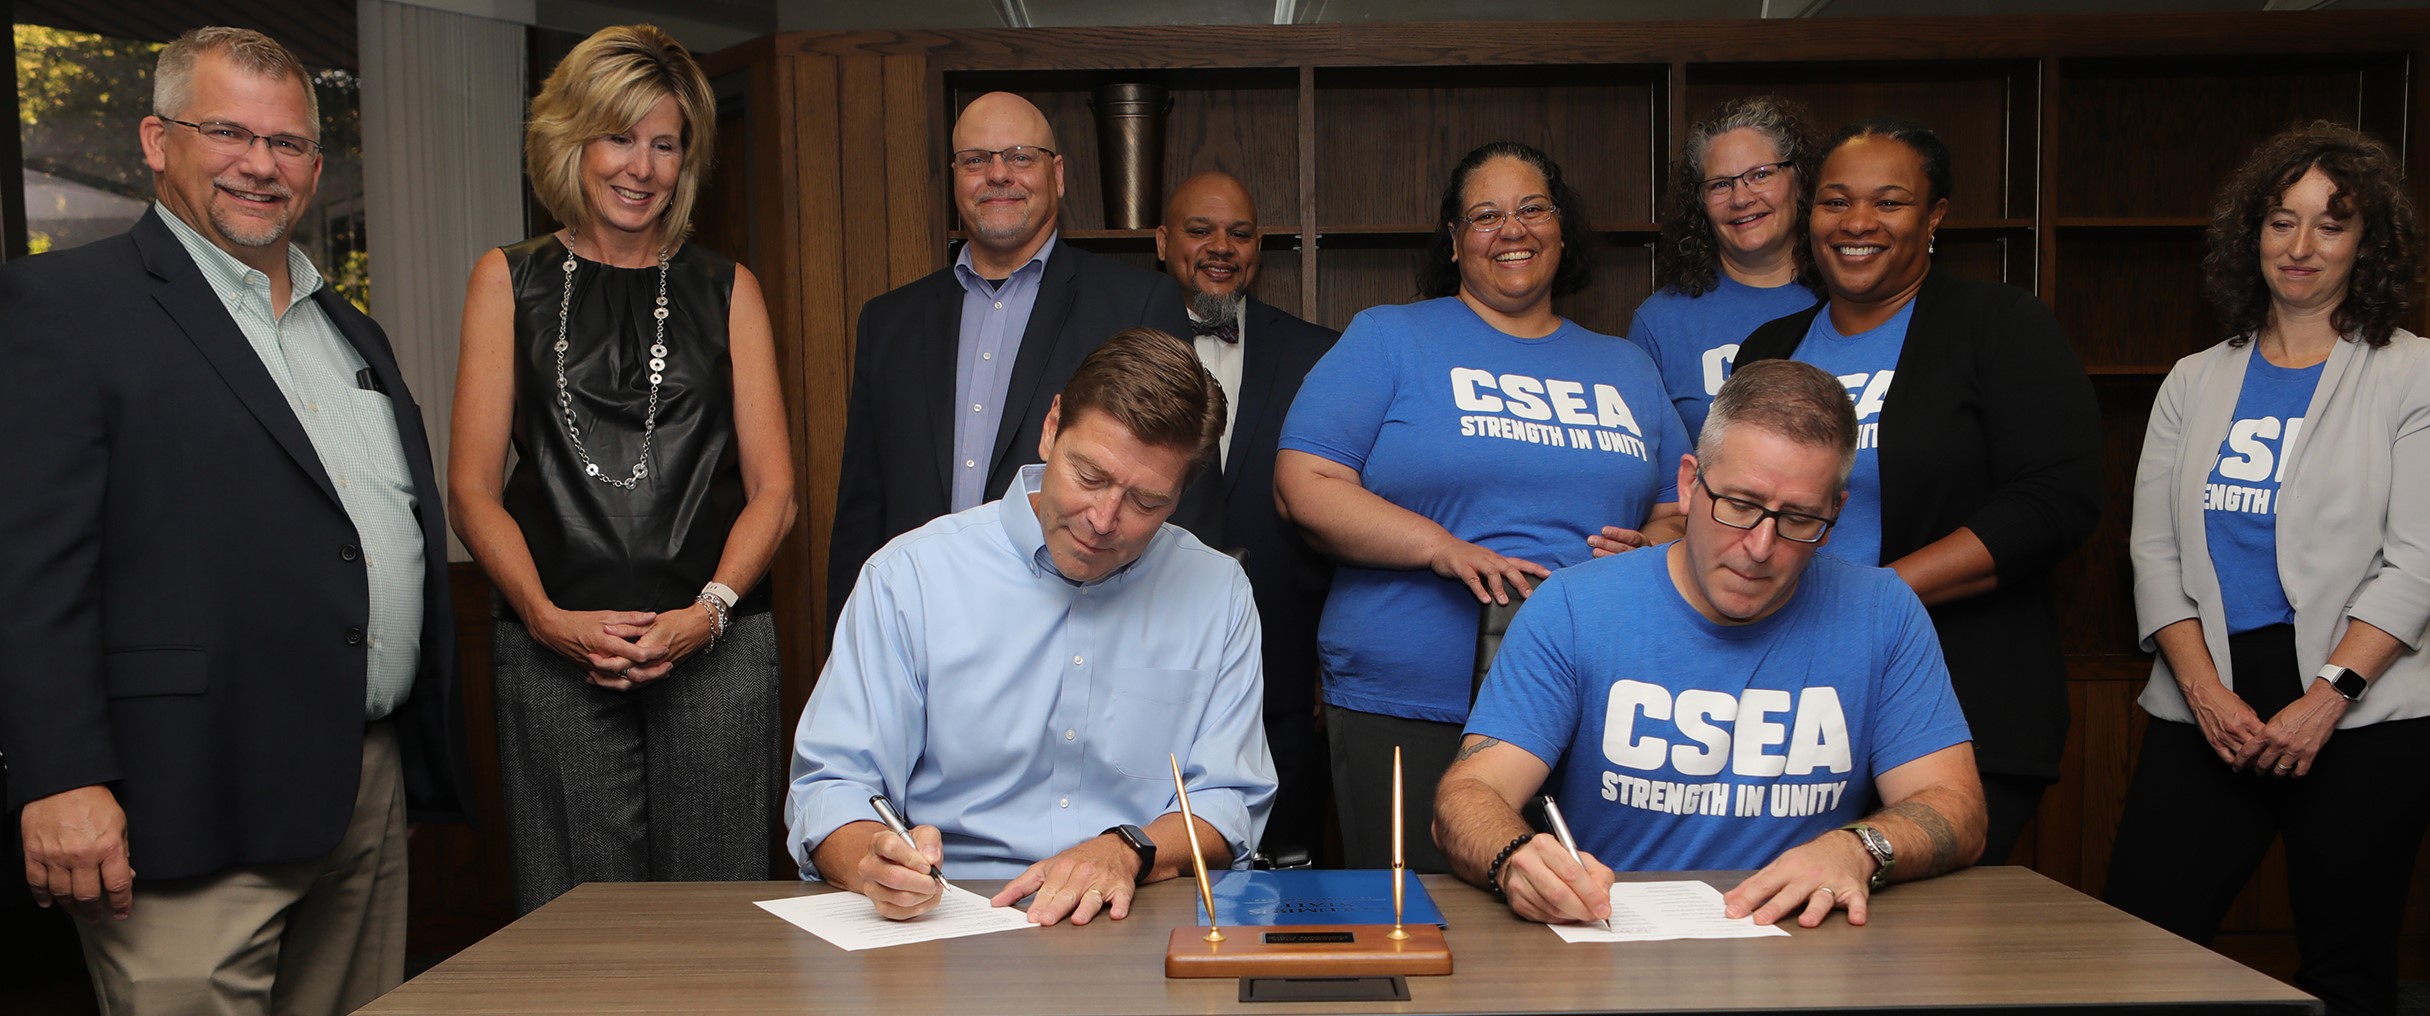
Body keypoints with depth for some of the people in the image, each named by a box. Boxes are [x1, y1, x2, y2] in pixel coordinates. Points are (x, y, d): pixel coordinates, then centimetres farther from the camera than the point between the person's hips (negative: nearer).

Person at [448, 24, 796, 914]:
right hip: (555, 652, 0)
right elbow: (472, 490, 6)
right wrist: (549, 618, -9)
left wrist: (708, 611, -9)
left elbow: (772, 490, 8)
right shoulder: (510, 282, 11)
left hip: (715, 648, 1)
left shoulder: (727, 291, 13)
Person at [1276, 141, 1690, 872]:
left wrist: (1651, 549, -4)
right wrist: (1445, 548, -16)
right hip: (1408, 711, -3)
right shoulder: (1388, 340, 6)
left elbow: (1680, 512, 21)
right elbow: (1303, 485, -4)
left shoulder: (1626, 368, 19)